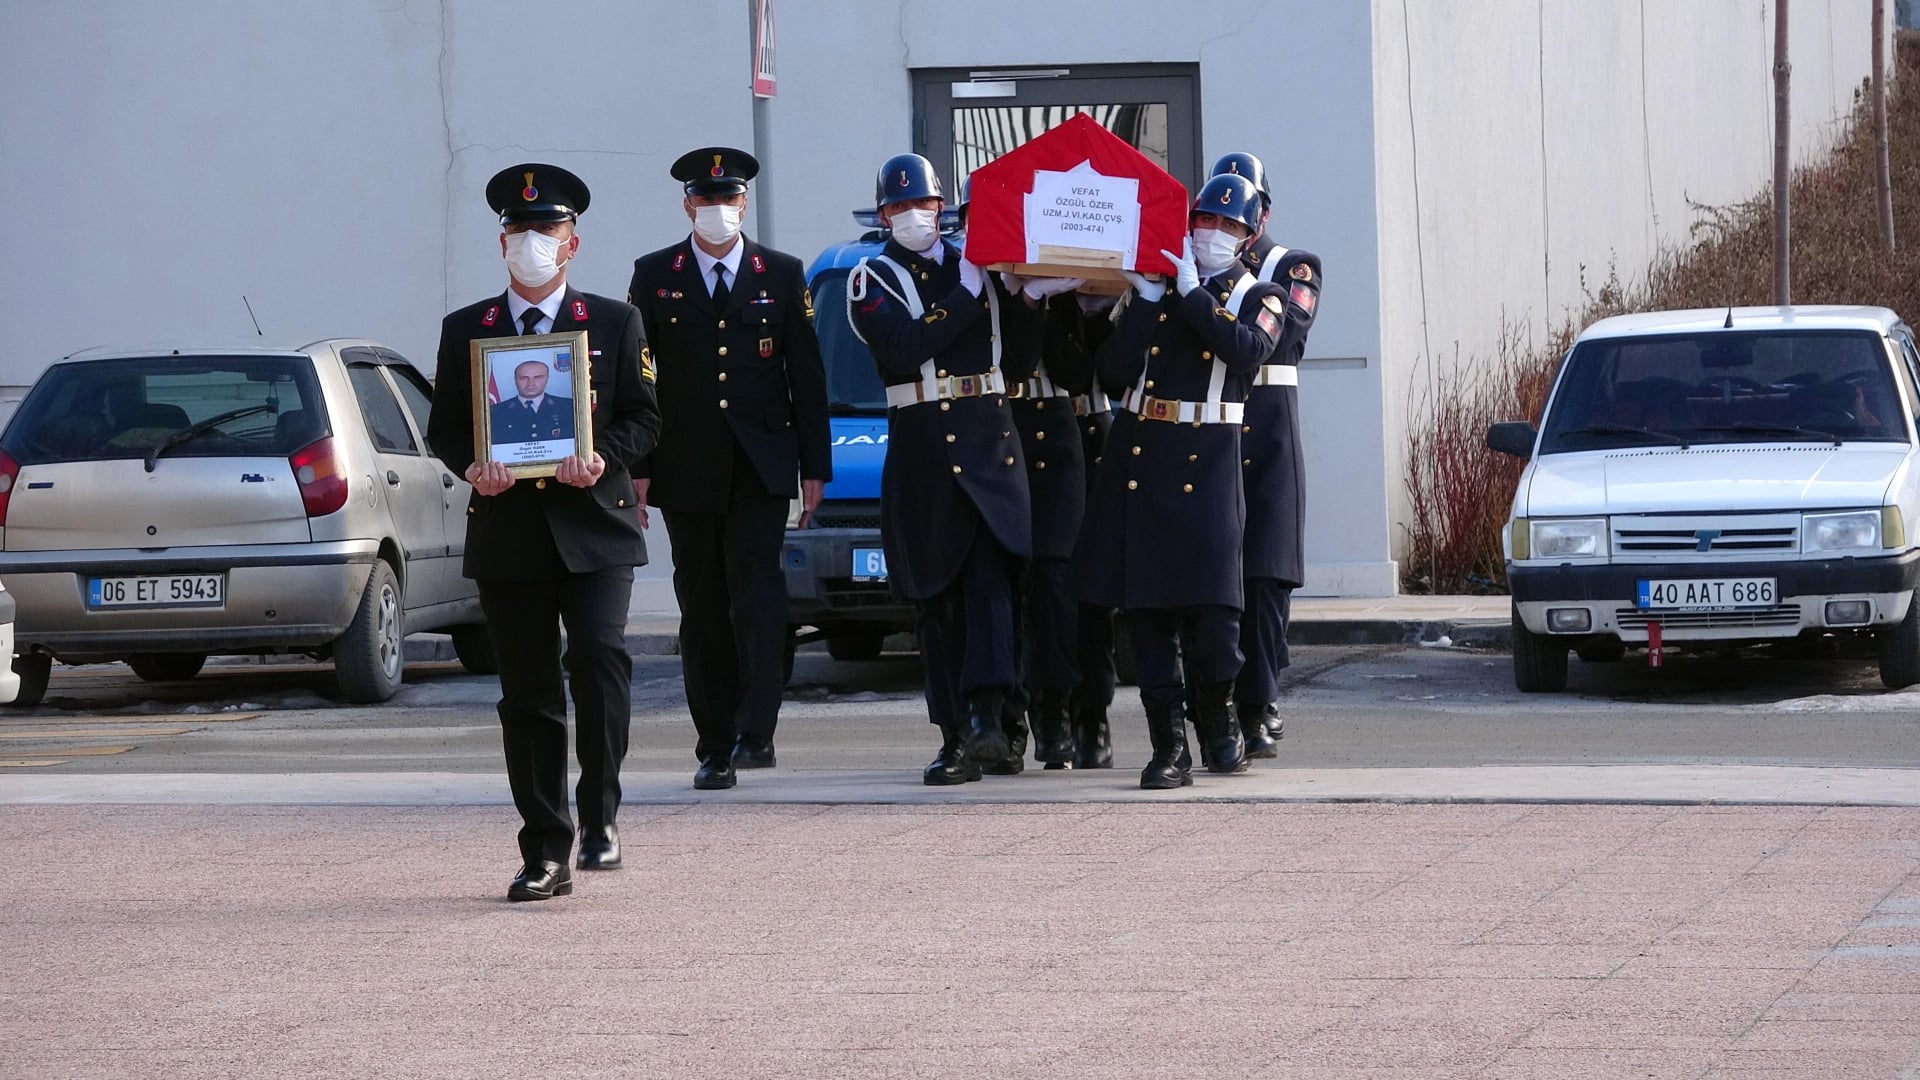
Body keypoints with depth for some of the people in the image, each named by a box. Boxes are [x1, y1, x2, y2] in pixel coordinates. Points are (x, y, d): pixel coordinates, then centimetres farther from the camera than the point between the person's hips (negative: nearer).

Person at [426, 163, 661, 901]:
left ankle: (600, 813, -4)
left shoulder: (614, 325, 8)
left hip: (593, 527, -1)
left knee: (598, 655, -20)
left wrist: (604, 458, -14)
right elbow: (444, 427, 11)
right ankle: (545, 853, 7)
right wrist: (472, 468, -10)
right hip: (508, 531, 1)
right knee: (528, 697, 2)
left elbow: (643, 417, 6)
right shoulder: (465, 331, 11)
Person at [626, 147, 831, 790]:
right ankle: (715, 748, 7)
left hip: (761, 465, -1)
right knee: (702, 605, 3)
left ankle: (755, 732, -19)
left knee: (757, 588, -15)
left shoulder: (782, 275, 8)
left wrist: (814, 468, 3)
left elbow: (807, 376, 8)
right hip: (687, 470, 1)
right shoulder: (654, 277, 7)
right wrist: (636, 468, -2)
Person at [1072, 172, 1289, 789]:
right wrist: (1145, 300, -6)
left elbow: (1247, 350, -14)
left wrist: (1193, 293, -13)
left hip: (1207, 460, -3)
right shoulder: (1156, 286, 14)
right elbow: (1113, 373, 2)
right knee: (1146, 605, 0)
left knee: (1211, 599, -10)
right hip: (1138, 455, 3)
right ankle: (1169, 748, 4)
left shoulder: (1260, 296, 9)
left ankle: (1218, 720, 16)